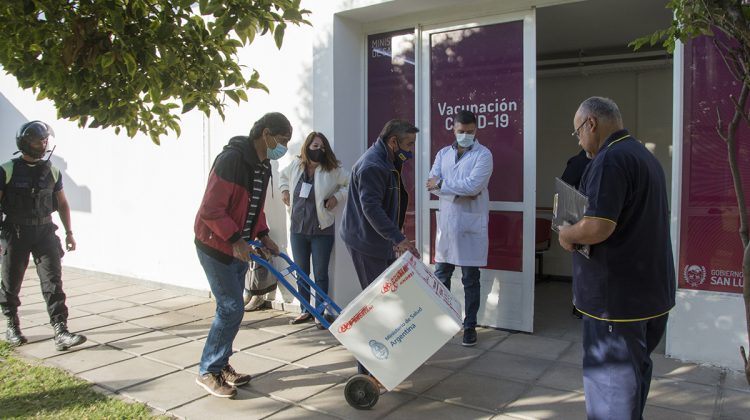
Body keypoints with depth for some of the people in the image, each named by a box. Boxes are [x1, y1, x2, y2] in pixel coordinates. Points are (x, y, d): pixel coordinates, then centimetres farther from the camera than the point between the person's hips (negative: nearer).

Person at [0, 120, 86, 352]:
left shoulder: (52, 172, 7)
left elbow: (62, 204, 15)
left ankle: (60, 332, -12)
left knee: (53, 281, -8)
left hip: (45, 232, 2)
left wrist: (69, 232, 11)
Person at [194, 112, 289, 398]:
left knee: (232, 308, 13)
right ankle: (207, 372, 8)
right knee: (232, 308, -7)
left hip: (238, 247, 9)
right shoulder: (232, 159, -23)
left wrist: (263, 235, 7)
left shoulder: (263, 165, 7)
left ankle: (220, 365, 27)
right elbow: (211, 210, -25)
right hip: (216, 246, -9)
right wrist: (235, 240, -25)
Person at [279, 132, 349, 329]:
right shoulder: (295, 166, 4)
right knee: (301, 272, 13)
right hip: (298, 229, 4)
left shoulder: (333, 170, -9)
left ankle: (320, 313, 14)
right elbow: (283, 176, 25)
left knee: (320, 274, 2)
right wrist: (284, 190, 11)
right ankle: (306, 310, 27)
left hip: (322, 231, -4)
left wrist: (337, 196, -13)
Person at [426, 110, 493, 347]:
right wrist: (458, 193, -16)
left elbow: (472, 185, -19)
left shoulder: (483, 155, -5)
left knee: (470, 280, 6)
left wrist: (442, 185, -10)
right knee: (441, 276, 12)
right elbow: (432, 184, -2)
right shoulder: (443, 153, 10)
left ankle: (470, 326, 17)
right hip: (446, 222, 4)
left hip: (471, 225, -4)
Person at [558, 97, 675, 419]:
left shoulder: (610, 159, -18)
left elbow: (597, 227, -28)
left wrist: (566, 234, -8)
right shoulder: (646, 156, 14)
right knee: (634, 372, 21)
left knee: (612, 383, 1)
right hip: (651, 290, 10)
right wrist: (578, 231, 14)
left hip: (617, 295, -10)